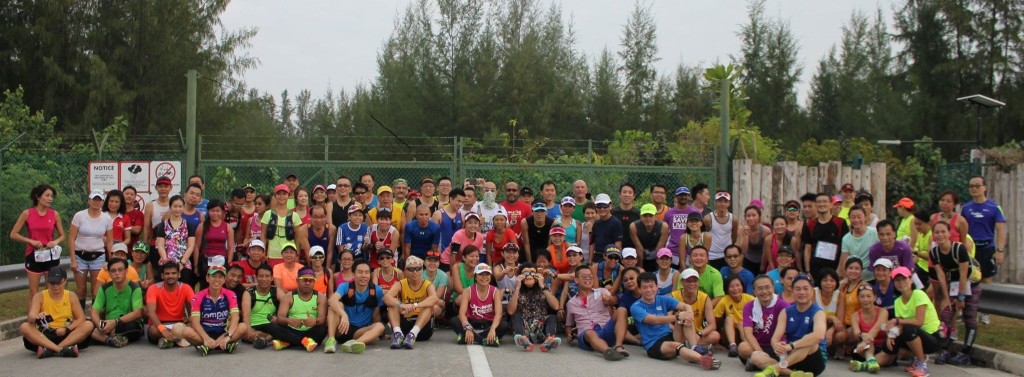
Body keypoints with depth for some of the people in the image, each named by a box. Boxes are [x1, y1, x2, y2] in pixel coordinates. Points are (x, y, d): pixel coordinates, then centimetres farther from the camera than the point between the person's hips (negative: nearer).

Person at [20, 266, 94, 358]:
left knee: (88, 325, -24)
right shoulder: (39, 296, 3)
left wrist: (67, 329, -18)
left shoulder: (71, 296, 6)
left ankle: (49, 350, -38)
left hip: (67, 336, 1)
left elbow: (81, 318, 1)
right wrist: (36, 318, -38)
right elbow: (31, 317, -13)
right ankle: (62, 350, -45)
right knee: (24, 327, -27)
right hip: (45, 335, -1)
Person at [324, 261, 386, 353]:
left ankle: (354, 343, -55)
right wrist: (344, 315, -46)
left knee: (380, 326, -27)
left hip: (361, 331, 1)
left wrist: (375, 333, -2)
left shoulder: (377, 290, -1)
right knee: (337, 305, -23)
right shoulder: (345, 287, -7)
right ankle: (331, 339, -38)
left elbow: (376, 314, 8)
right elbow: (332, 300, -28)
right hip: (341, 329, -1)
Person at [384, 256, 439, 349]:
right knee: (392, 304, -18)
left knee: (429, 306, -26)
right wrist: (400, 305, -44)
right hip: (404, 324, 1)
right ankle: (398, 333, -39)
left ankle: (413, 334, -44)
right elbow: (386, 297, -23)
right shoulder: (401, 284, -2)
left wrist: (415, 305, -46)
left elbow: (434, 298, -29)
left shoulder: (427, 285, -5)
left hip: (422, 326, -1)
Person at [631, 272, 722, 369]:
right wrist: (677, 316, -36)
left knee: (685, 318, -16)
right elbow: (655, 320, -23)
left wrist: (689, 314, -30)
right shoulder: (636, 307, -6)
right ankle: (702, 359, -63)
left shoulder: (664, 300, 8)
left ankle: (695, 349, -31)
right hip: (653, 345, -5)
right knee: (674, 345, -38)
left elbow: (686, 306, -5)